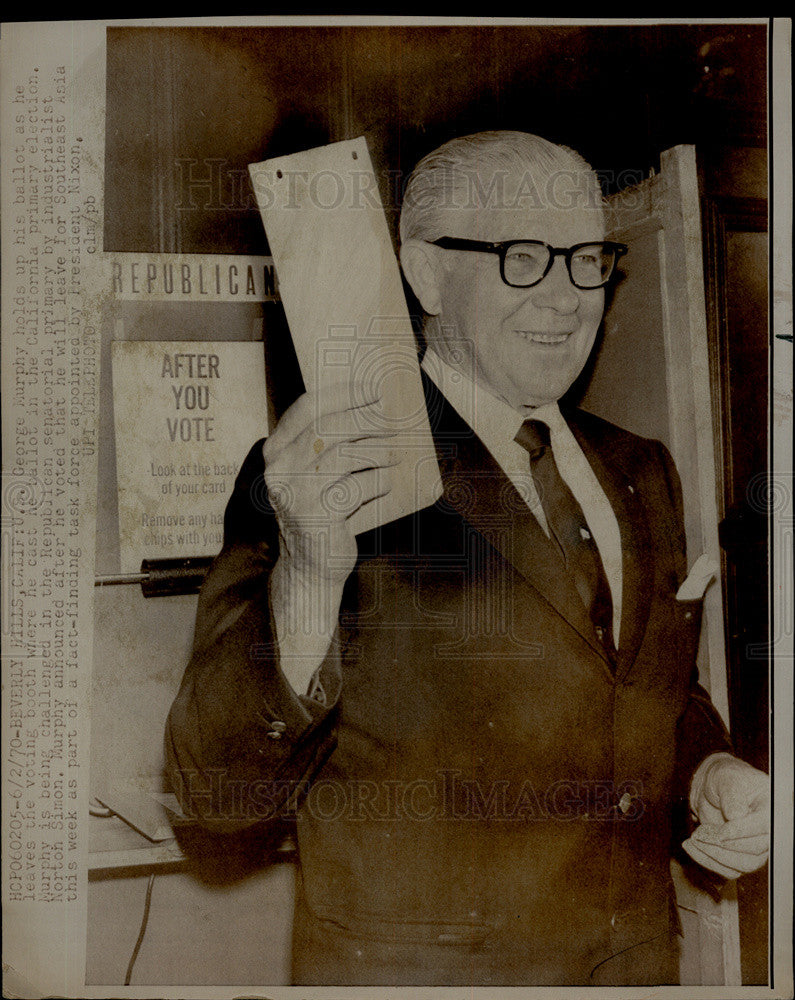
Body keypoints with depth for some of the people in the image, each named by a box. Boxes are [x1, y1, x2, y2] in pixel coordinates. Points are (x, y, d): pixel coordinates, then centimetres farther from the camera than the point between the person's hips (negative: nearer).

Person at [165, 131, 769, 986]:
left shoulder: (639, 472, 3)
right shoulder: (321, 477, -17)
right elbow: (217, 786, -22)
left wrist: (709, 775, -5)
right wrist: (307, 580, -37)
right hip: (407, 975, -5)